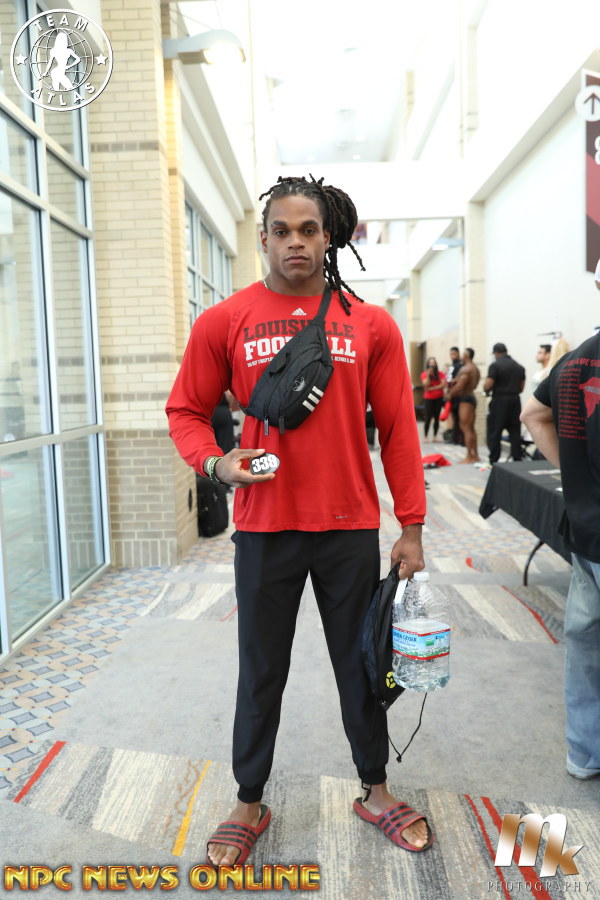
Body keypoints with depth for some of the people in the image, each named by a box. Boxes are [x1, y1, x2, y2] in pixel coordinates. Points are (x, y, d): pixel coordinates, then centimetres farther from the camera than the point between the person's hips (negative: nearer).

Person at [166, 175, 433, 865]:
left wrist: (411, 528, 1)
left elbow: (398, 430, 2)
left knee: (361, 666, 16)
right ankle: (250, 804, 36)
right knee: (262, 674, 14)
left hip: (352, 529, 1)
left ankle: (375, 792, 40)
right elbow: (185, 411, 5)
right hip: (264, 529, 0)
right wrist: (215, 462, -15)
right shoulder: (224, 322, -1)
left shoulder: (371, 324, 1)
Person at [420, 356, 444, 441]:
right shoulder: (424, 374, 2)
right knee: (428, 418, -7)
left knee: (437, 418, 1)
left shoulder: (440, 374, 7)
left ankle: (435, 436, 6)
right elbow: (426, 384, -11)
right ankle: (425, 437, -2)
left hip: (439, 398, 2)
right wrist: (428, 375, -18)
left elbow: (443, 384, -4)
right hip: (429, 398, -2)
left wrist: (432, 388, -11)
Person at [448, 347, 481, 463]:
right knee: (471, 428, 15)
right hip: (472, 397, 10)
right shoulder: (476, 369, 16)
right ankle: (475, 455, 20)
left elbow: (459, 386, -22)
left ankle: (469, 457, -8)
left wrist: (450, 394, -5)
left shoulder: (465, 369, -17)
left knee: (466, 428, -8)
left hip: (465, 399, -10)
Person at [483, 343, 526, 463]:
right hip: (515, 399, 6)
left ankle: (493, 460, 3)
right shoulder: (519, 366, 10)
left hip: (499, 400, -5)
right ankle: (517, 459, 11)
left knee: (494, 431, 1)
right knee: (515, 431, 10)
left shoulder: (495, 365, -10)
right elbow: (521, 387, 12)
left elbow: (488, 385, -15)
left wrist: (486, 392, 6)